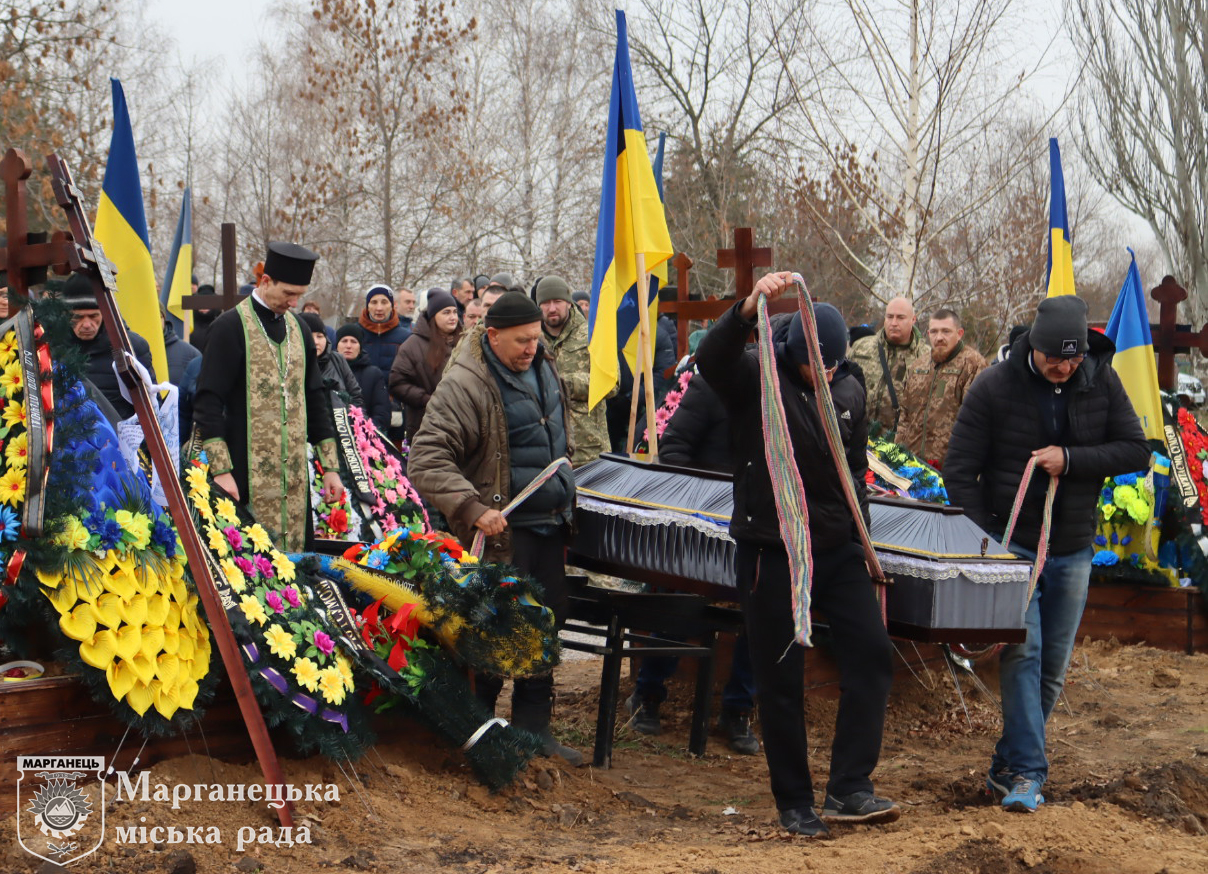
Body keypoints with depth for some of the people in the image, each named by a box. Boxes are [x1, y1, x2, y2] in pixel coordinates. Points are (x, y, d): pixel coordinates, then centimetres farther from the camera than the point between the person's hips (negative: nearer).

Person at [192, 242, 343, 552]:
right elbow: (208, 401, -10)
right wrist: (220, 469, -17)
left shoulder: (299, 329, 14)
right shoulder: (231, 327, -6)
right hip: (249, 472, -6)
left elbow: (316, 399, 18)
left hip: (295, 470, 6)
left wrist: (330, 466, 14)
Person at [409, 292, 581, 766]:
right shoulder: (463, 387, -18)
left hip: (550, 522, 8)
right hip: (502, 528, -8)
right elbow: (426, 461, -22)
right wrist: (473, 509, -29)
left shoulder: (540, 364, 8)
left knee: (548, 622, 12)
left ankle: (533, 726, 24)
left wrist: (564, 491, 24)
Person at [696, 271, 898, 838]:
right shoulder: (757, 378, -9)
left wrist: (860, 532, 17)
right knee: (780, 680, 2)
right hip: (770, 551, -4)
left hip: (836, 548, 5)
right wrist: (750, 306, -48)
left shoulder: (849, 387, 6)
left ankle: (850, 789, -1)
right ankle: (794, 803, 14)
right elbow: (711, 359, -32)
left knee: (871, 653, -6)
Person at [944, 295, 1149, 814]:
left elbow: (1136, 451, -2)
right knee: (1022, 652, -16)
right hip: (1011, 542, -3)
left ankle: (1009, 767, 20)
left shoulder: (1102, 382, -1)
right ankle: (1025, 771, -11)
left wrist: (1071, 459, -17)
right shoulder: (994, 387, -9)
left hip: (1072, 551, 4)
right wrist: (986, 546, -13)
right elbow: (960, 474, -7)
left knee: (1053, 665, 7)